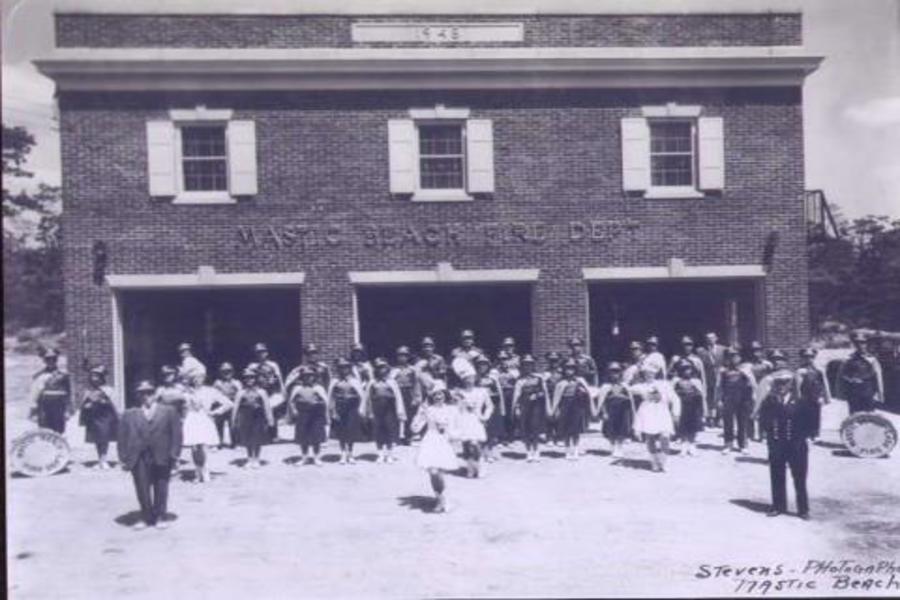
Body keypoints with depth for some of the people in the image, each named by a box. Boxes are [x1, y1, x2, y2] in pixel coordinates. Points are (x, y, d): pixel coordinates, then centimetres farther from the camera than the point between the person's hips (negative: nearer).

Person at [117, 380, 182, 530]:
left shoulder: (168, 411, 8)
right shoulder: (129, 415, 8)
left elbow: (176, 433, 4)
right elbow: (122, 438, 6)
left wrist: (174, 454, -5)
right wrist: (124, 458, -3)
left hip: (161, 457, 0)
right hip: (139, 458, 0)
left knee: (161, 489, 6)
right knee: (142, 490, 3)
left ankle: (160, 517, 17)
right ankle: (146, 518, 16)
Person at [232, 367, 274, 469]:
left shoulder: (261, 392, -1)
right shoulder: (241, 393, 2)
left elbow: (267, 406, -1)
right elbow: (236, 406, 5)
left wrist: (270, 419, -4)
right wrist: (234, 420, 4)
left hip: (258, 418, -1)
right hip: (245, 418, 1)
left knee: (258, 440, 3)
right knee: (247, 440, 7)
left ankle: (256, 460, 16)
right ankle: (249, 459, 21)